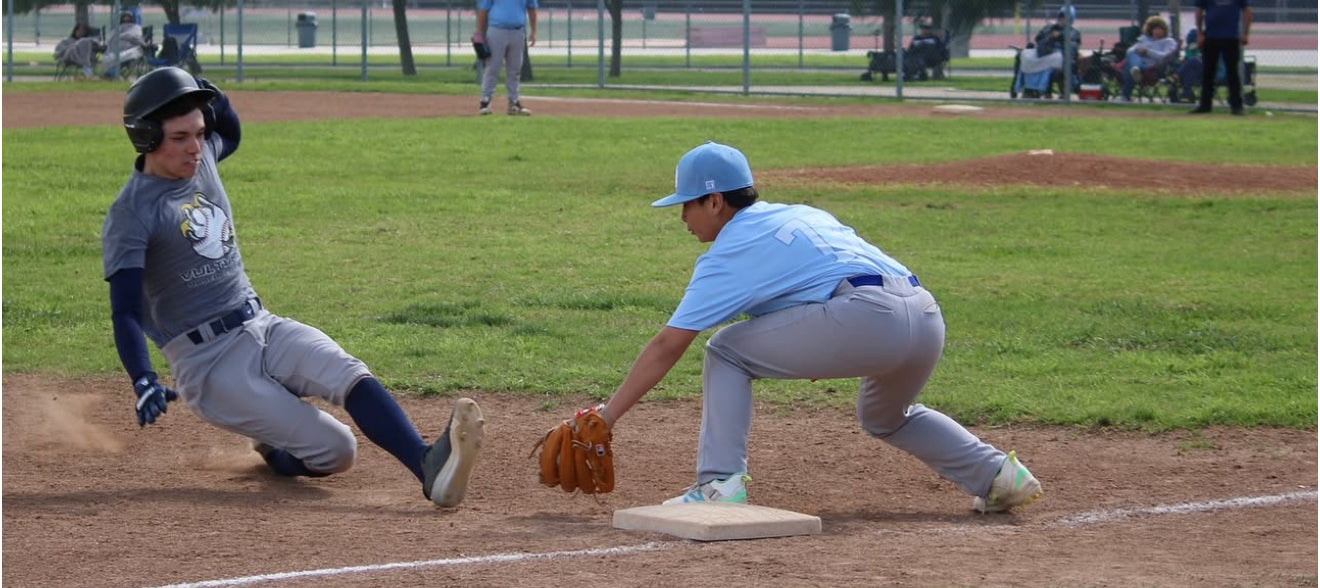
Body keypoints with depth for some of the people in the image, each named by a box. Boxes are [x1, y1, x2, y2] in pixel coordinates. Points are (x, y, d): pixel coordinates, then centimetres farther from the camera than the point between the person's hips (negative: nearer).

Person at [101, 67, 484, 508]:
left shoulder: (202, 157, 10)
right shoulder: (130, 215, -11)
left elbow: (231, 134, 33)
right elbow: (125, 312, -17)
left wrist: (213, 100, 8)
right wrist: (143, 383, -34)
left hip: (263, 327, 6)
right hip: (210, 364, -6)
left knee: (348, 373, -25)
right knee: (336, 450, -15)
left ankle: (427, 465, -40)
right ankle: (274, 452, 14)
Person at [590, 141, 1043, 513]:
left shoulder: (726, 255, 9)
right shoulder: (801, 215, 30)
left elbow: (666, 347, 6)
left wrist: (606, 418, 8)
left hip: (865, 317, -8)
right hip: (928, 316, 8)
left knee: (726, 351, 7)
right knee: (885, 417, 36)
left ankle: (721, 483, -4)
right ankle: (997, 475, 25)